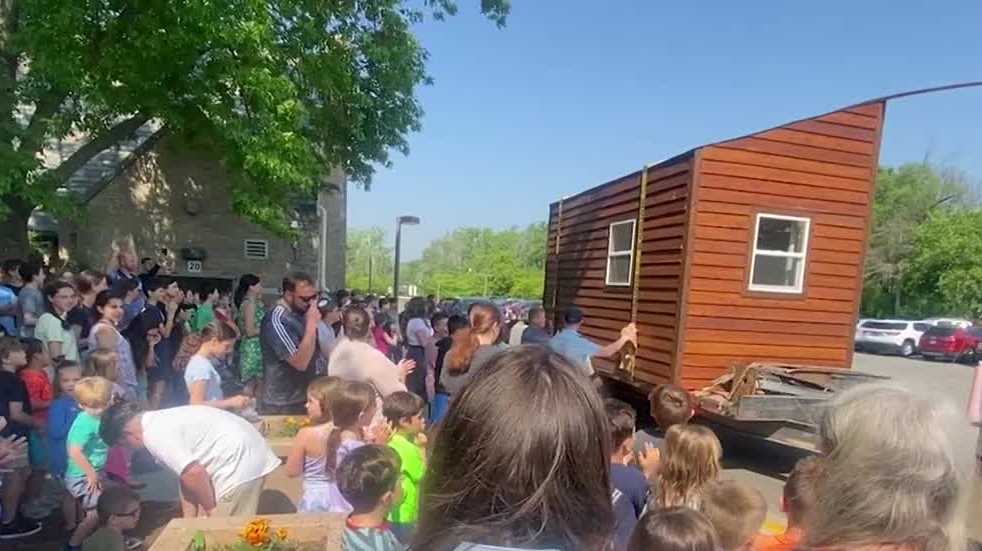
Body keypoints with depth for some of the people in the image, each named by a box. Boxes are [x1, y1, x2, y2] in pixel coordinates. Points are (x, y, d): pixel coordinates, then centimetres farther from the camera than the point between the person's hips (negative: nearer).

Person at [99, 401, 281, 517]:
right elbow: (186, 473, 21)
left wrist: (210, 509, -5)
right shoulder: (160, 421, 17)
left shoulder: (154, 434, -13)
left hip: (239, 463, -10)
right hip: (247, 453, 10)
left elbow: (194, 473, -21)